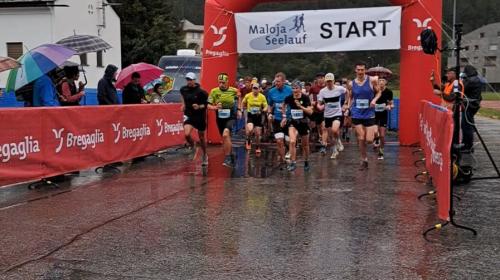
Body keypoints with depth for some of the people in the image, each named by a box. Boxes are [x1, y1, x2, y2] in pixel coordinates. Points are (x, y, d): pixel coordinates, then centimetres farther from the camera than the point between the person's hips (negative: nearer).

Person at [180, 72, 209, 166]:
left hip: (200, 116, -2)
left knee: (201, 137, 11)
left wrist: (200, 106, -24)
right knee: (187, 134, -20)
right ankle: (192, 146, 13)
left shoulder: (201, 92, -15)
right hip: (189, 115, 3)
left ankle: (205, 155, 32)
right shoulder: (183, 89, -2)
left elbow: (208, 103, -8)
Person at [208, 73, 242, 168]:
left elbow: (238, 98, 16)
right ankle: (231, 158, 35)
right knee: (226, 139, 14)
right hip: (220, 118, 3)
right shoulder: (214, 91, -7)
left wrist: (239, 109, 9)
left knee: (226, 134, -28)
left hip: (231, 117, -3)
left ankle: (227, 158, -20)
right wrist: (215, 107, -23)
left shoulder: (233, 90, -8)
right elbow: (208, 105, -3)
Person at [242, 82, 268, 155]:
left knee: (258, 134, 6)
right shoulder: (248, 96, -9)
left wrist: (262, 111, -26)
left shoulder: (262, 97, -10)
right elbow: (243, 103, 10)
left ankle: (257, 148, 29)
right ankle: (248, 141, 6)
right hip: (250, 115, -1)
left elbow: (266, 107, -6)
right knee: (250, 130, -26)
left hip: (258, 116, 1)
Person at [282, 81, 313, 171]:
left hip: (303, 122, 0)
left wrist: (300, 106, -29)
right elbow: (284, 105, 14)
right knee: (292, 141, -22)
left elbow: (310, 111, -18)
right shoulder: (289, 98, -8)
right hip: (293, 122, 0)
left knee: (305, 145, 12)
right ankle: (293, 163, -15)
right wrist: (284, 117, 11)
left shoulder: (305, 98, -14)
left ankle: (306, 162, 34)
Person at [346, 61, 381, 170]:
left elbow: (378, 92, 4)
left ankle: (375, 130, 32)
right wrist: (348, 106, -3)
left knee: (369, 140, -5)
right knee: (361, 138, -2)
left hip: (369, 113, -1)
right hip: (357, 114, 1)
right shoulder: (351, 84, 1)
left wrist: (374, 100, -15)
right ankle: (364, 161, 12)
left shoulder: (372, 80, -5)